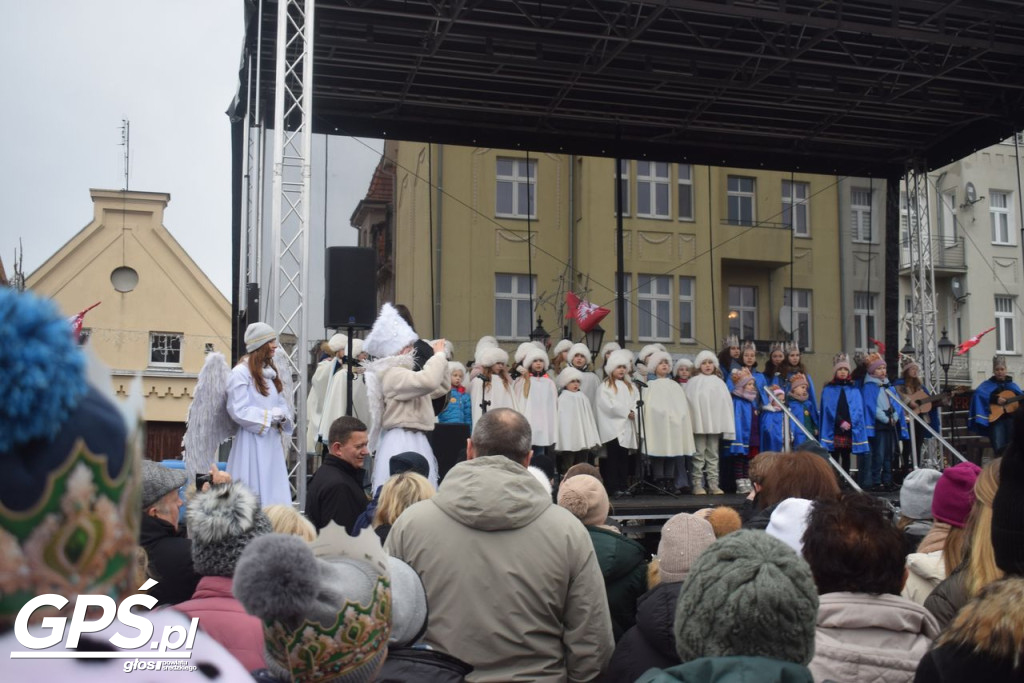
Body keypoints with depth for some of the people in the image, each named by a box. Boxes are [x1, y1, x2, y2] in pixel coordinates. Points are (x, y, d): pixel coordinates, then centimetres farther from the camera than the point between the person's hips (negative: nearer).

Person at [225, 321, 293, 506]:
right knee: (254, 496, -3)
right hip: (252, 442, -8)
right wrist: (269, 416, -13)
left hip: (272, 441, 8)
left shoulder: (269, 371, 15)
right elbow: (238, 411, -15)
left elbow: (281, 402, 20)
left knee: (275, 493, 8)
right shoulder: (241, 372, -10)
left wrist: (282, 415, -2)